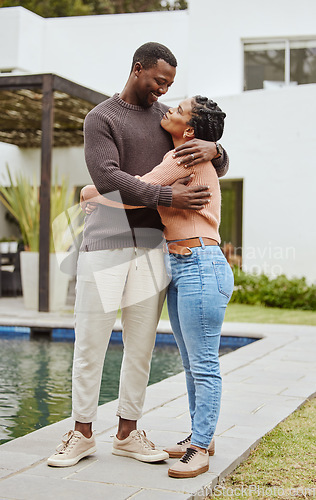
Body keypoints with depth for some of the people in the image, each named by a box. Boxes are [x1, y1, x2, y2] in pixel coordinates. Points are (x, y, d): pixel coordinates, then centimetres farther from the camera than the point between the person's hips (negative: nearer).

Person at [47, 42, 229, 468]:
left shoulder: (166, 118, 16)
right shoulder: (101, 118, 2)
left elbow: (219, 169, 19)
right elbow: (108, 178, -14)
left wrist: (213, 150, -6)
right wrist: (167, 196, -19)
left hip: (152, 245, 4)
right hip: (105, 242, -4)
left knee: (141, 345, 7)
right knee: (90, 343, 0)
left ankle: (128, 433, 19)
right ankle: (82, 434, 14)